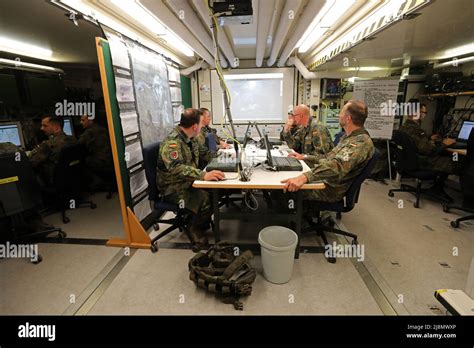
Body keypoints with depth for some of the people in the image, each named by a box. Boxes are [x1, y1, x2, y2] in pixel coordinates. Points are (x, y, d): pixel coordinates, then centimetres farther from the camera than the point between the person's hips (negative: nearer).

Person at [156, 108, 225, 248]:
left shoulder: (190, 138, 6)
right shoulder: (172, 142, -23)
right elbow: (176, 168, -38)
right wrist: (203, 175, -48)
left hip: (188, 181, 8)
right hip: (173, 187, -8)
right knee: (205, 199, -28)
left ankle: (204, 221, 12)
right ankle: (194, 228, 0)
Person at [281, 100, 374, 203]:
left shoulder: (362, 142, -21)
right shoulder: (349, 137, 12)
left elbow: (338, 165, -38)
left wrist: (305, 177, -51)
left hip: (330, 189, -9)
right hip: (323, 181, 10)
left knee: (282, 188, -17)